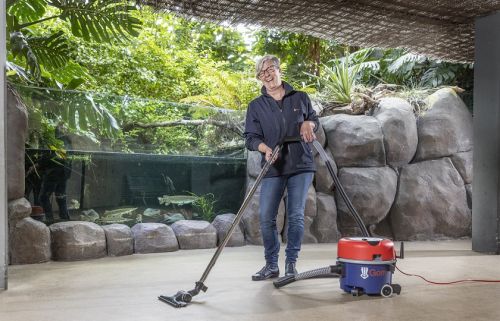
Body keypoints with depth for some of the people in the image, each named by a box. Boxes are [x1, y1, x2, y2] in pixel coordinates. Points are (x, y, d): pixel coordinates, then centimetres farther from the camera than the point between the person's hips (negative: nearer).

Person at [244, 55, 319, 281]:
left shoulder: (300, 98, 10)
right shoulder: (256, 106, 7)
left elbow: (315, 120, 21)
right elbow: (251, 138, 1)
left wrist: (308, 123, -4)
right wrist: (265, 149, -20)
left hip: (301, 166, 0)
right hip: (273, 168, 0)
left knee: (296, 216, -1)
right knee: (266, 218, -3)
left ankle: (291, 263, 14)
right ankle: (271, 265, 11)